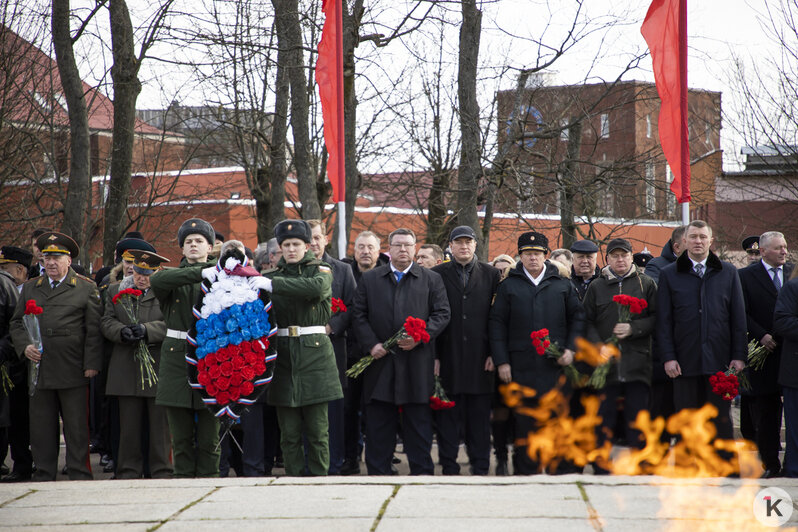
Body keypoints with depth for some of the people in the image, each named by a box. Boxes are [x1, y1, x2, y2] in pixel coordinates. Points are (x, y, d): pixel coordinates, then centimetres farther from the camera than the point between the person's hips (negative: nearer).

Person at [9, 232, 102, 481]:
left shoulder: (86, 288, 6)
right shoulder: (30, 288, 16)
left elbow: (94, 329, 1)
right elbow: (17, 322, 17)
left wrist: (91, 364, -6)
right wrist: (24, 346, -2)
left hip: (73, 371, -3)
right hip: (39, 368, 3)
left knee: (77, 427, -1)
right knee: (41, 427, 5)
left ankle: (80, 474, 5)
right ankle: (43, 475, 12)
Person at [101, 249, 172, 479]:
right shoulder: (115, 291, 14)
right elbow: (107, 322, 7)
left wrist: (146, 330, -22)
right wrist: (122, 332, -13)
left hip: (159, 367, -3)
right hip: (126, 369, 3)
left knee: (159, 424, 1)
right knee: (129, 424, 5)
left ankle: (161, 471, 8)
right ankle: (128, 471, 11)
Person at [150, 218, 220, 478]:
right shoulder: (174, 276, 10)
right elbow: (157, 280, -15)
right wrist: (199, 272, -22)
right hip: (176, 357, 1)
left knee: (209, 434, -1)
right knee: (181, 434, 3)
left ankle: (208, 477, 6)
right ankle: (183, 477, 9)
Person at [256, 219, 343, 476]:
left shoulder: (321, 270, 4)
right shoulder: (273, 275, 14)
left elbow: (317, 286, -19)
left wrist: (273, 284, -24)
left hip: (315, 353, -2)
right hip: (283, 354, 2)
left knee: (317, 428, -2)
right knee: (289, 431, 1)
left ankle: (319, 478, 3)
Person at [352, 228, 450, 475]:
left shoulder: (432, 280, 9)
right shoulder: (369, 279, 11)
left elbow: (442, 313, 3)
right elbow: (359, 315, 8)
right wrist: (370, 344, -6)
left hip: (417, 361, -1)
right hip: (380, 361, 1)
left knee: (419, 423, 1)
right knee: (378, 424, 3)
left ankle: (422, 472, 6)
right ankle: (378, 473, 8)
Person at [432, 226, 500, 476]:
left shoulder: (491, 275, 8)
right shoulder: (437, 275, 6)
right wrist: (433, 356, -4)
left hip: (480, 359, 1)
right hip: (448, 359, 0)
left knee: (480, 417, 4)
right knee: (448, 418, 2)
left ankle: (480, 469, 11)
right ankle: (449, 469, 8)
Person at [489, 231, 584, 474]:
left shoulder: (563, 285, 10)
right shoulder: (508, 286, 8)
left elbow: (578, 317, 13)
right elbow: (496, 324, 6)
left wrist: (571, 349, 0)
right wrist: (501, 361, -2)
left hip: (556, 364, 1)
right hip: (522, 364, 0)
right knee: (524, 421, 1)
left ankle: (560, 471, 8)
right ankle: (525, 470, 9)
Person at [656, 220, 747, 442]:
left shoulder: (728, 273, 9)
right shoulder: (669, 275, 6)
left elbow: (739, 318, 7)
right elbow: (663, 321, 4)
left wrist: (739, 355, 0)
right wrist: (668, 357, -5)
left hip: (719, 359, 0)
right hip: (685, 361, 0)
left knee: (721, 420, 2)